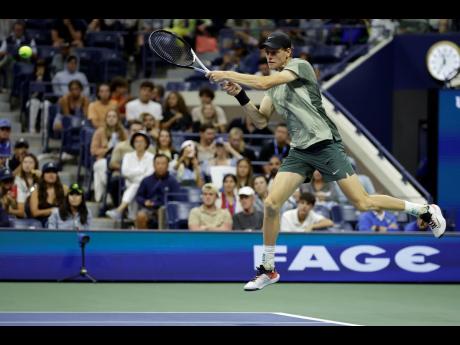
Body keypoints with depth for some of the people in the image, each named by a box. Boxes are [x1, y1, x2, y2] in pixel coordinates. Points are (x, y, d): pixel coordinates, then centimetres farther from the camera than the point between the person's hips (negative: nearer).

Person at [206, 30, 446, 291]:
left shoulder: (300, 66, -8)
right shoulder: (275, 86, 16)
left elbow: (263, 83, -20)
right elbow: (261, 121, 14)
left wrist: (228, 74, -16)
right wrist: (240, 95, 1)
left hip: (325, 144, -7)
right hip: (299, 151, 7)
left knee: (363, 204, -10)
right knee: (272, 204, -7)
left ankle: (426, 211, 8)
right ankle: (268, 269, 6)